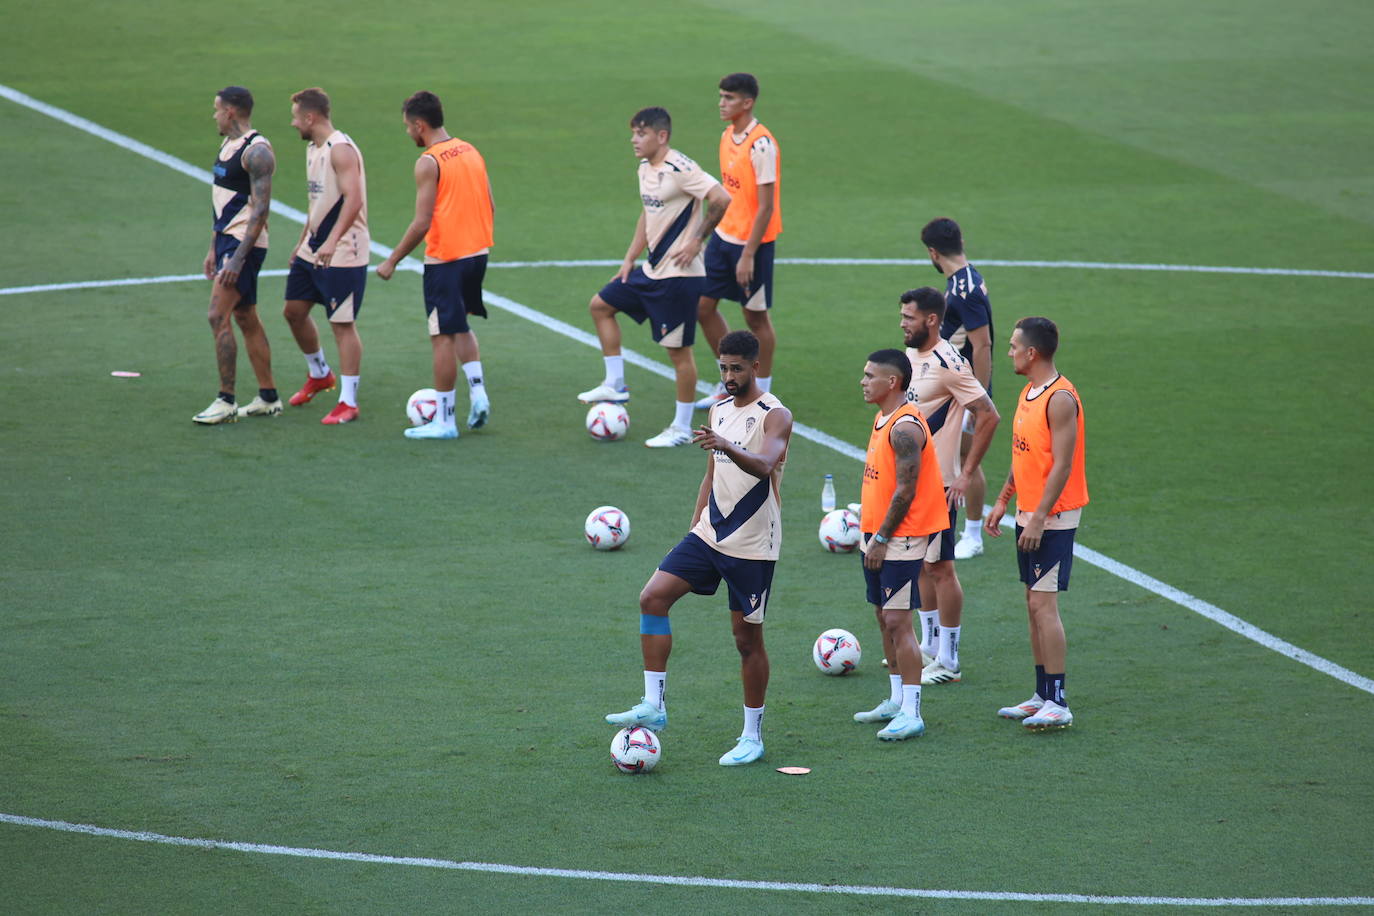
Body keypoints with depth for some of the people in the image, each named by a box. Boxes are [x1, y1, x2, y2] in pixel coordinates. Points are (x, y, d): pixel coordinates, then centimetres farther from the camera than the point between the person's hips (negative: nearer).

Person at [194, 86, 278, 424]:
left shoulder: (257, 151, -17)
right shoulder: (228, 145, 14)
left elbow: (261, 209, -21)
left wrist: (238, 257, -25)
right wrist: (213, 249, 21)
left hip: (244, 244, -10)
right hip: (227, 240, 10)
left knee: (218, 316, -14)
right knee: (246, 319, 13)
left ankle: (226, 402, -10)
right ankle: (268, 398, 20)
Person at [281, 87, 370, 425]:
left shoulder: (340, 150, -18)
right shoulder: (312, 149, 13)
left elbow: (353, 200, -28)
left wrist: (331, 243, -36)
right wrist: (303, 243, 26)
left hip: (342, 254, -10)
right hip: (313, 250, 10)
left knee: (342, 323, -5)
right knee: (294, 310, 14)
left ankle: (348, 402, 0)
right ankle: (318, 375, 35)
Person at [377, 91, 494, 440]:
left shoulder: (429, 163, -14)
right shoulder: (470, 151, 9)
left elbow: (422, 222, -18)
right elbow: (490, 207, 12)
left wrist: (392, 261, -10)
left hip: (445, 260, -8)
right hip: (477, 253, 8)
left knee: (444, 336, -1)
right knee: (461, 327, 24)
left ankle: (444, 421, 3)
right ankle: (477, 392, 9)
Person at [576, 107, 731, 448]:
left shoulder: (681, 169, -20)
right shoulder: (646, 169, 10)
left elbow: (720, 200, -27)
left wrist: (697, 240, -18)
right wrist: (629, 260, 19)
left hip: (678, 275, -10)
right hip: (652, 269, 10)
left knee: (678, 349, -2)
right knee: (601, 305, 17)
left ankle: (682, 429, 7)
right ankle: (614, 385, 24)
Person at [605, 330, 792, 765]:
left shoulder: (774, 416, -12)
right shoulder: (719, 410, 11)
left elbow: (764, 466, -32)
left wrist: (727, 446, -50)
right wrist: (694, 529, 19)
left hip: (752, 545, -6)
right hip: (709, 534, 6)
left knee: (748, 638, 1)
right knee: (653, 597, -10)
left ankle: (752, 737, 13)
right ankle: (653, 705, -8)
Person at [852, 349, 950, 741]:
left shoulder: (905, 428, -19)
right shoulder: (883, 420, 13)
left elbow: (905, 491, -22)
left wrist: (882, 539, -18)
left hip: (901, 539, -10)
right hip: (879, 536, 10)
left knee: (898, 621, -10)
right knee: (884, 618, 15)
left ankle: (911, 714, -8)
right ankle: (897, 701, 25)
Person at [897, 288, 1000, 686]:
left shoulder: (948, 365, -18)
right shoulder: (911, 355, 9)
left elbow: (988, 416, -19)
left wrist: (967, 474, -18)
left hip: (938, 484, -9)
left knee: (939, 567, -3)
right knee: (920, 564, 16)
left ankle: (948, 663, 2)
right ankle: (928, 648, 28)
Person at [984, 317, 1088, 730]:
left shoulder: (1060, 398, -18)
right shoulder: (1028, 393, 12)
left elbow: (1062, 464, -21)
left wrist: (1039, 519, -22)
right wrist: (1003, 501, 19)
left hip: (1053, 517, -10)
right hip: (1028, 514, 10)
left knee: (1044, 603, -10)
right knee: (1034, 604, 11)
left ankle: (1057, 704, -9)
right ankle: (1042, 696, 18)